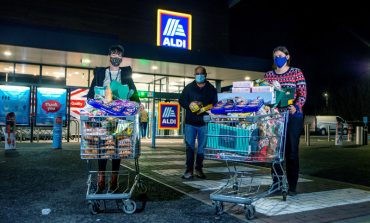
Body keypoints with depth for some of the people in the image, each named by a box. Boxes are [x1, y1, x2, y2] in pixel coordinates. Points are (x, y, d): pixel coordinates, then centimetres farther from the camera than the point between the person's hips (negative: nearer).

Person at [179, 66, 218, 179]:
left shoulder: (211, 89, 7)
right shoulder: (189, 87, 9)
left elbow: (215, 104, 3)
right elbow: (181, 100, 9)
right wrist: (189, 105, -11)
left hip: (204, 122, 0)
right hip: (190, 122, 0)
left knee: (202, 147, 6)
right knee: (189, 146, 0)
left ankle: (199, 169, 17)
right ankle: (189, 170, 4)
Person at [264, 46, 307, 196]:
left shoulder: (296, 73, 4)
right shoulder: (268, 75, 12)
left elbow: (303, 94, -2)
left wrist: (296, 107, -20)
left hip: (293, 116, -2)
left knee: (291, 151, 0)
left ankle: (292, 186, 10)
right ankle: (276, 183, 15)